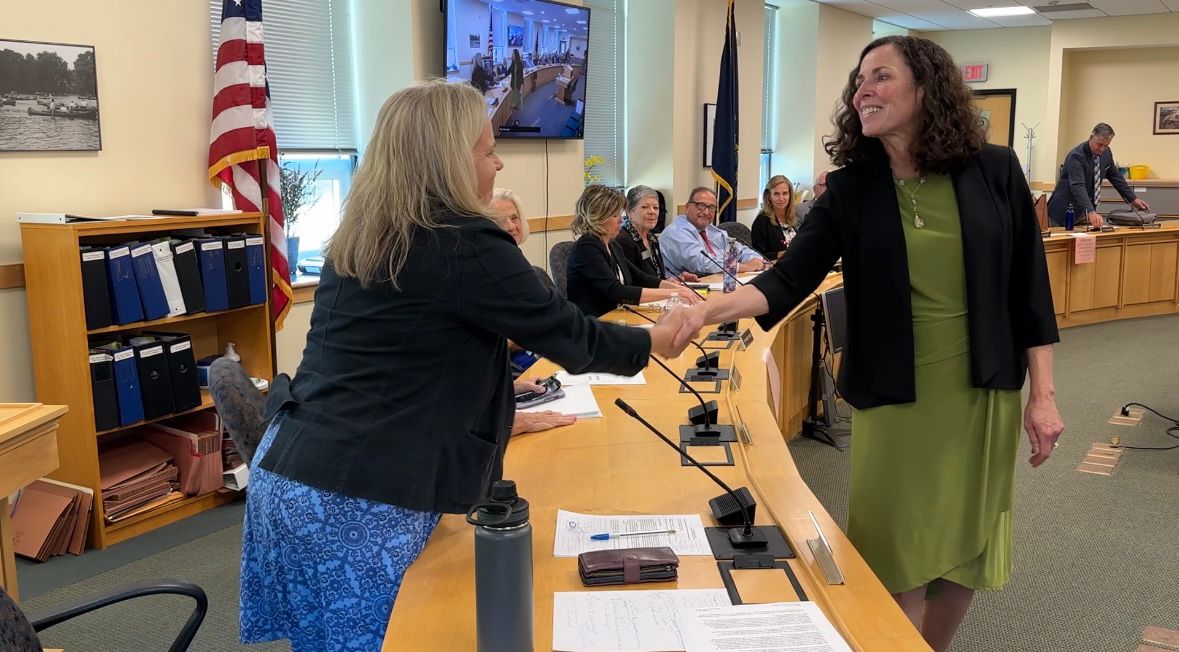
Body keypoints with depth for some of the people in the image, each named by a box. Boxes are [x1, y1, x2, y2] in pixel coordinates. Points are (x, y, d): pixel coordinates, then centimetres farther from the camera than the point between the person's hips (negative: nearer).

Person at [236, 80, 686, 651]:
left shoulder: (357, 238, 10)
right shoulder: (466, 246, -14)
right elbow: (567, 335, -5)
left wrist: (497, 418, 29)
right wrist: (656, 339, 12)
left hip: (284, 473, 8)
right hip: (359, 501, -8)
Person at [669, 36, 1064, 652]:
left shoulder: (994, 171, -3)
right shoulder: (849, 189, -3)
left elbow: (1028, 285, 0)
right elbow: (788, 279, -13)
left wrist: (1043, 393, -2)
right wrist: (709, 308, -31)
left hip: (983, 392, 1)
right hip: (893, 397, -1)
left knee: (965, 543, 12)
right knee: (895, 551, 2)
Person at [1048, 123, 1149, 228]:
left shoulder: (1106, 153, 2)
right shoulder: (1076, 156, -22)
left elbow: (1115, 176, 17)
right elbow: (1077, 186, -35)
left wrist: (1133, 199, 14)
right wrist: (1091, 212, -47)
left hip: (1086, 211, 7)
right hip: (1065, 212, -6)